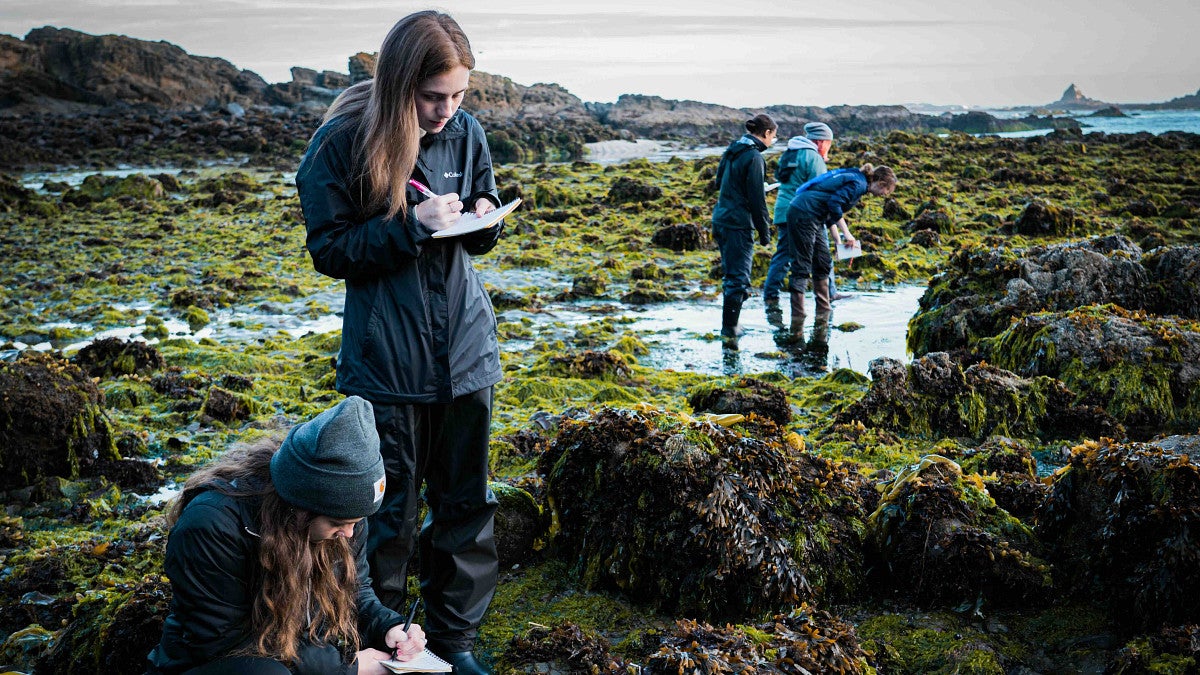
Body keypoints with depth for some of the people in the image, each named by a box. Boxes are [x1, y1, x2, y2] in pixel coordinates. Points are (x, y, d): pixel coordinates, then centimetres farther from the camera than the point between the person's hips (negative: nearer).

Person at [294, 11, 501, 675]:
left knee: (466, 502, 12)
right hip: (387, 358, -4)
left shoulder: (465, 133, 1)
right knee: (388, 513, 7)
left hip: (465, 347, 4)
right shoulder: (343, 141, -11)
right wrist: (412, 224, -21)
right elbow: (329, 249, -9)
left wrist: (483, 220, -9)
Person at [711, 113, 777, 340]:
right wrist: (764, 230, -8)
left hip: (720, 220, 9)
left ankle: (728, 325, 31)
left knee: (730, 273, 20)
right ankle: (730, 328, 0)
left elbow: (720, 183, 23)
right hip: (738, 223, -9)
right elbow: (756, 198, -15)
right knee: (739, 276, -2)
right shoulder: (753, 157, -15)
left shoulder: (733, 151, 12)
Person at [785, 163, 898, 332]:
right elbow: (834, 203, -22)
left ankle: (823, 316, 23)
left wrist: (839, 240, 14)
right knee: (802, 267, -11)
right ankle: (797, 323, -11)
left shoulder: (854, 178, 18)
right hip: (803, 214, -10)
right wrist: (846, 233, -15)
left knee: (823, 264, 15)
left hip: (810, 216, 10)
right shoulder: (859, 184, -11)